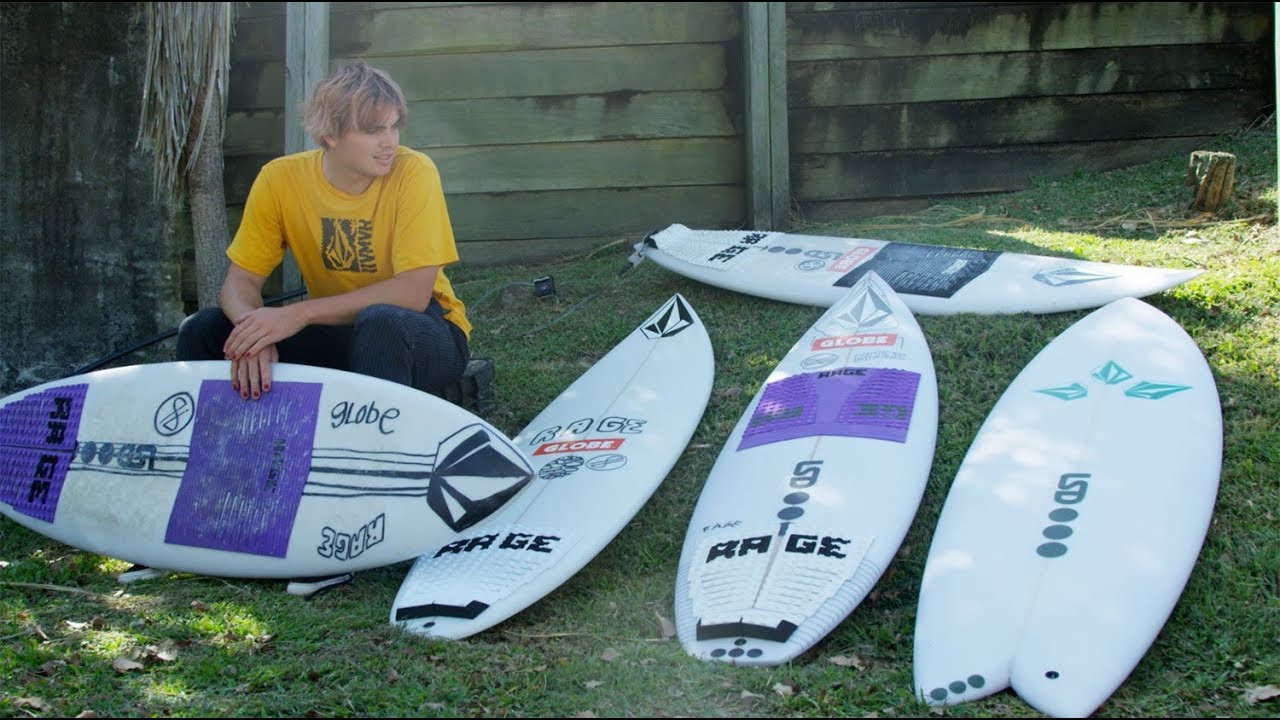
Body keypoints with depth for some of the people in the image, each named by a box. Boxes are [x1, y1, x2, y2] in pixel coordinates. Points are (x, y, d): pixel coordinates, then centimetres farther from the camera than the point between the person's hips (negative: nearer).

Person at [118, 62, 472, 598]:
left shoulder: (413, 173, -20)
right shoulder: (282, 179, -9)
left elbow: (414, 291, -27)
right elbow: (241, 281, -9)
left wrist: (298, 315, -34)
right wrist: (254, 333, -33)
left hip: (424, 338, -4)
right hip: (336, 337, 4)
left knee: (380, 324, -38)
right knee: (205, 330, -11)